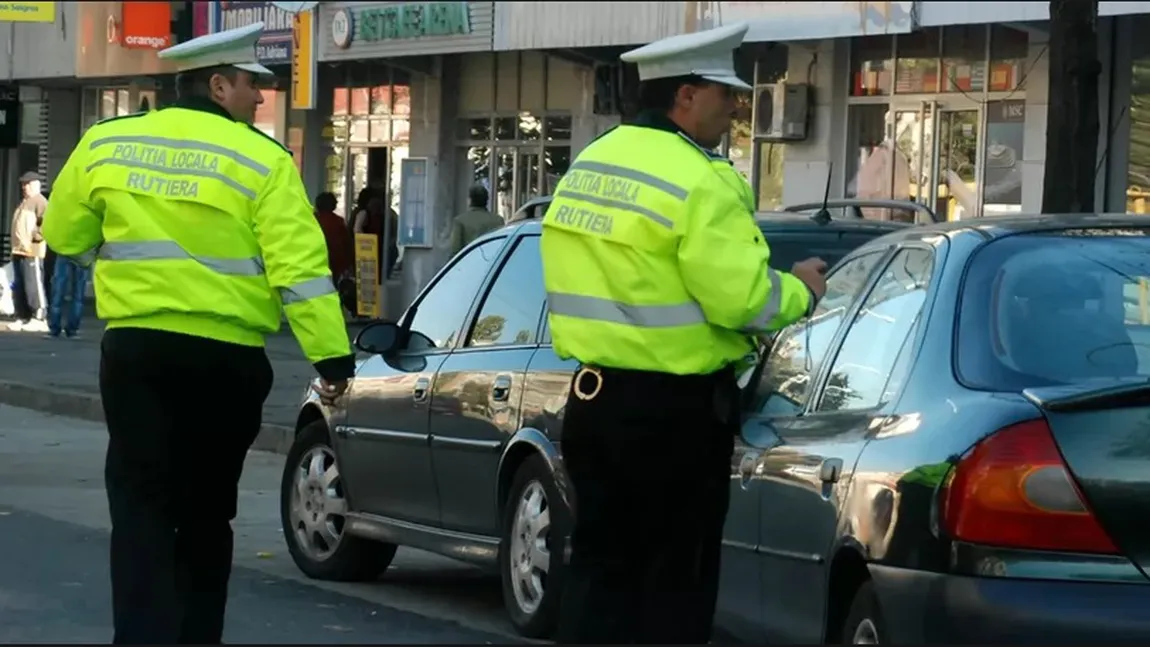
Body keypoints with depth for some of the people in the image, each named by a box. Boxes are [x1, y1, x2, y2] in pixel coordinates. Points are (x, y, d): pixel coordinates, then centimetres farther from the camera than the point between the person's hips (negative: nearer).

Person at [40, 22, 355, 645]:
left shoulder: (105, 144, 4)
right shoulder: (261, 161, -7)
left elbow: (66, 236, 14)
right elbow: (300, 267, -13)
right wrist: (331, 357, -12)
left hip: (135, 348, 1)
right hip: (226, 357, -1)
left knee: (142, 509, 0)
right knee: (205, 512, 15)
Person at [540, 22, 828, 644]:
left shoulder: (590, 163, 10)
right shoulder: (698, 183, -17)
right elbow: (741, 299, -21)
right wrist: (800, 290, -2)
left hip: (594, 393, 8)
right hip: (674, 407, -8)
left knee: (599, 563, 13)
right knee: (676, 573, 3)